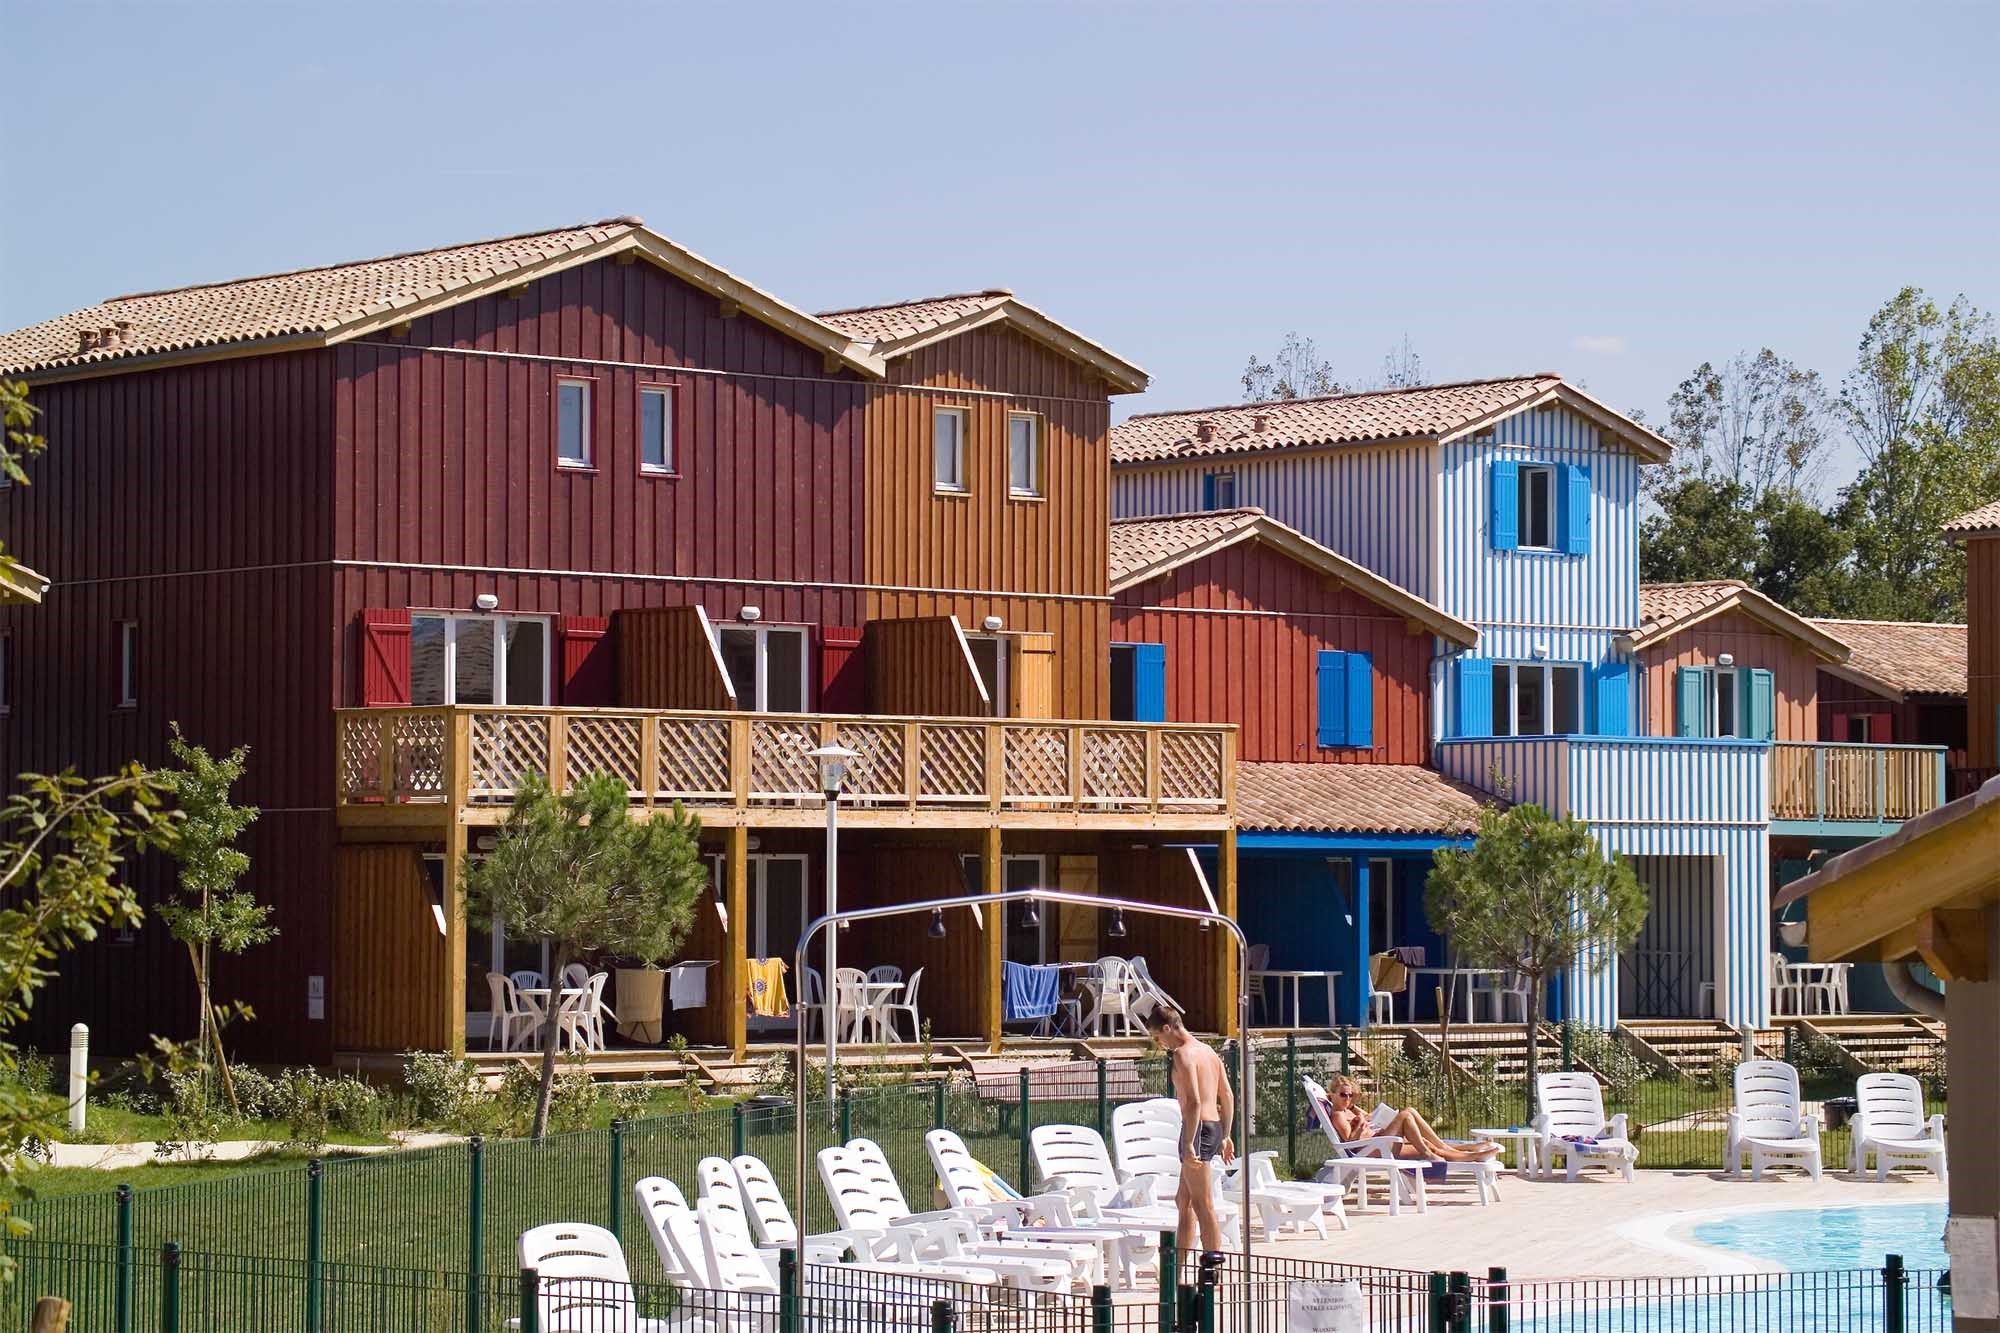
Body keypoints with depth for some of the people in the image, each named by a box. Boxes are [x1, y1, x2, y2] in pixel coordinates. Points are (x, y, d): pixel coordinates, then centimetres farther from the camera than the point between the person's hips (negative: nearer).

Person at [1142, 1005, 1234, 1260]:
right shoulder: (1208, 1052, 16)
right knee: (1183, 1200, 16)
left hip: (1197, 1127, -10)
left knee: (1202, 1202, -7)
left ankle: (1213, 1259, -8)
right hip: (1215, 1126, 10)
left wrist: (1189, 1143, -23)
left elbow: (1194, 1101, -22)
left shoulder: (1183, 1055, -13)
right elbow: (1228, 1098, 19)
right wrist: (1225, 1137, 24)